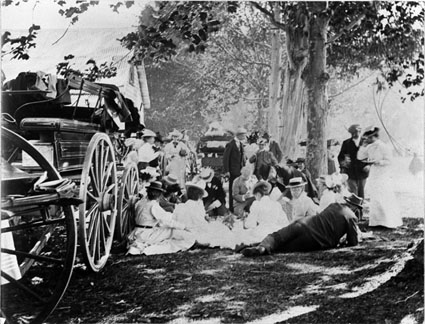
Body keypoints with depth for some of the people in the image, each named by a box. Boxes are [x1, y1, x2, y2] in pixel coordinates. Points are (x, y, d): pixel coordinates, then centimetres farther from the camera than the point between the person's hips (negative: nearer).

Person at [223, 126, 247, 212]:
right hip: (233, 172, -7)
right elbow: (225, 158, -11)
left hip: (240, 171, 7)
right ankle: (231, 208, 8)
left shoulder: (241, 144, 12)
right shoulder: (230, 145, -11)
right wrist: (226, 171, -15)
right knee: (232, 190, 0)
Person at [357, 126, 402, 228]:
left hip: (383, 176, -7)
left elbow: (388, 161, -12)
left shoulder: (383, 147, -12)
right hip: (373, 175, 7)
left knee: (384, 200, -8)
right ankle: (377, 221, 14)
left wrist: (376, 162, -22)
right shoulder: (369, 147, 8)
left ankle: (390, 222, -1)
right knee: (374, 200, 8)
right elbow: (360, 157, 9)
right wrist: (363, 145, 0)